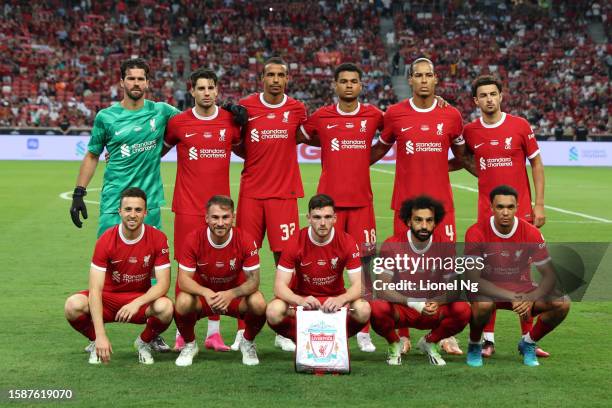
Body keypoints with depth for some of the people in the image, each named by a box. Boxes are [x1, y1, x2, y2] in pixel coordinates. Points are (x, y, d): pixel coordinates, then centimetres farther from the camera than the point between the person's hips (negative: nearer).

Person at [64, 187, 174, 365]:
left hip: (142, 298, 0)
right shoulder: (106, 240, -17)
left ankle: (144, 342, 1)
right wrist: (100, 335, -33)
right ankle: (97, 343, 2)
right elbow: (95, 289, -23)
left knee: (165, 307, -34)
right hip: (109, 297, 0)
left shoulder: (158, 239, -14)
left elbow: (163, 284, -16)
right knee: (73, 305, -30)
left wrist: (137, 303, -36)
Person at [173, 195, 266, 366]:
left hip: (235, 294, 0)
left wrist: (230, 294, -38)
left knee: (258, 303, -30)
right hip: (202, 294, 0)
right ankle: (189, 345, 0)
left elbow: (253, 280, -18)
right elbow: (183, 279, -19)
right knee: (183, 302, -33)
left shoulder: (245, 240, -19)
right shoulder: (194, 239, -18)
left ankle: (248, 342, 4)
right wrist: (206, 293, -39)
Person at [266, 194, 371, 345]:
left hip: (335, 298, 0)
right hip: (301, 298, 0)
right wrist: (300, 300, -40)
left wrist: (341, 300, -40)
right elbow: (280, 285, -18)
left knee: (363, 310, -31)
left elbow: (359, 284, -17)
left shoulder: (346, 242, -13)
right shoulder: (296, 242, -15)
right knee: (274, 311, -31)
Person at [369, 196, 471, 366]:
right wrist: (414, 303, -32)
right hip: (400, 309, -2)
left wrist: (435, 303, -28)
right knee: (378, 308, -34)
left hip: (432, 311, 2)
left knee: (463, 310, -25)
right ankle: (394, 344, 2)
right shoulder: (392, 245, -14)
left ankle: (430, 342, 6)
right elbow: (383, 289, -17)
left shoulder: (445, 247, -7)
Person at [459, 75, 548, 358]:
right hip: (487, 212, 1)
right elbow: (463, 157, 22)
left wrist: (539, 205, -2)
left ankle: (527, 337, 11)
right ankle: (488, 339, 8)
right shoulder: (470, 131, 2)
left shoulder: (520, 126, -2)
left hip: (521, 210, -1)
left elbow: (536, 165, 2)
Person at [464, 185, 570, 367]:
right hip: (488, 290, -3)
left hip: (521, 288, 3)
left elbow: (549, 275, -10)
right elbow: (472, 278, -24)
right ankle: (474, 346, -5)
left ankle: (528, 343, 7)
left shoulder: (531, 234, -13)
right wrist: (511, 297, -33)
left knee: (562, 303, -20)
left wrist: (530, 299, -30)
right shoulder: (476, 233, -20)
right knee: (483, 304, -39)